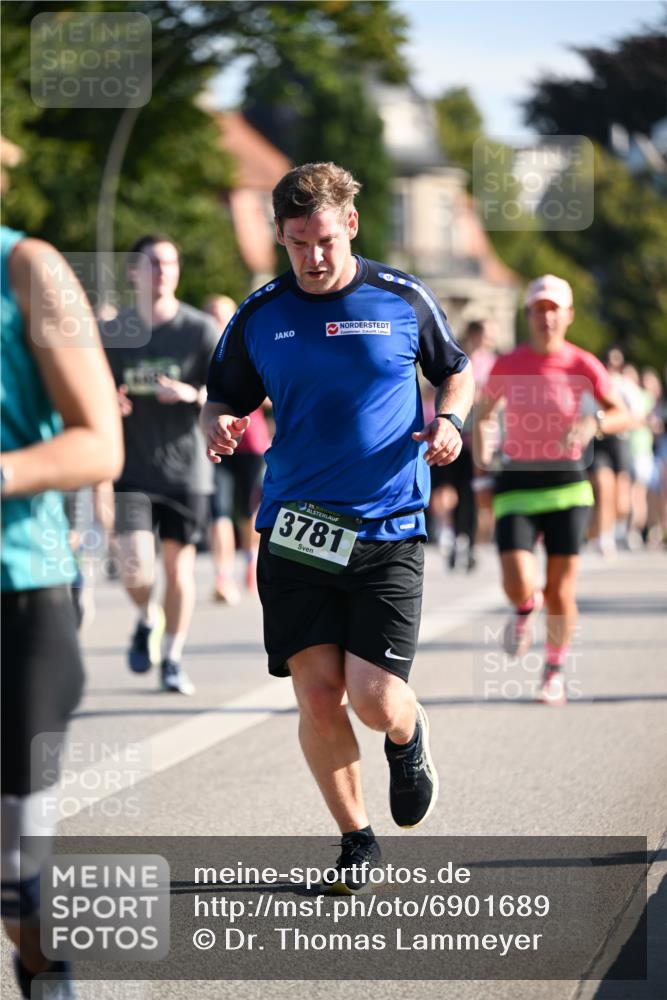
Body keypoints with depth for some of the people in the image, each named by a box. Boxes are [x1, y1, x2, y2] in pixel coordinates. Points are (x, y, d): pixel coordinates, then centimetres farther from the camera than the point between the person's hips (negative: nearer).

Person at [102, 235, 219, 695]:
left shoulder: (201, 330, -3)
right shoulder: (112, 333, 4)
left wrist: (193, 394, -28)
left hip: (185, 470, -1)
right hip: (132, 470, 1)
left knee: (178, 565, 4)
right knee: (136, 569, -12)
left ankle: (173, 659, 21)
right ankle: (148, 619, 21)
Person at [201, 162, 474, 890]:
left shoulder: (404, 301, 2)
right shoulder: (259, 317, 5)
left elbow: (456, 372, 16)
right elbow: (224, 400, 14)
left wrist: (449, 420, -5)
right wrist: (218, 425, -10)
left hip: (387, 533, -2)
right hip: (293, 531, 2)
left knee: (376, 701, -10)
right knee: (318, 697, -3)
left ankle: (409, 737, 28)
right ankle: (354, 837, 18)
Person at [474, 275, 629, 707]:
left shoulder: (583, 365, -3)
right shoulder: (508, 366, 1)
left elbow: (622, 415, -2)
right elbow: (485, 412, 18)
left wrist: (594, 423, -22)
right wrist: (481, 449, 1)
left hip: (566, 482, 0)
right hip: (517, 483, 0)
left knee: (561, 592, 0)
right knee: (518, 586, -15)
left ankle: (556, 671, 25)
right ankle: (526, 609, 23)